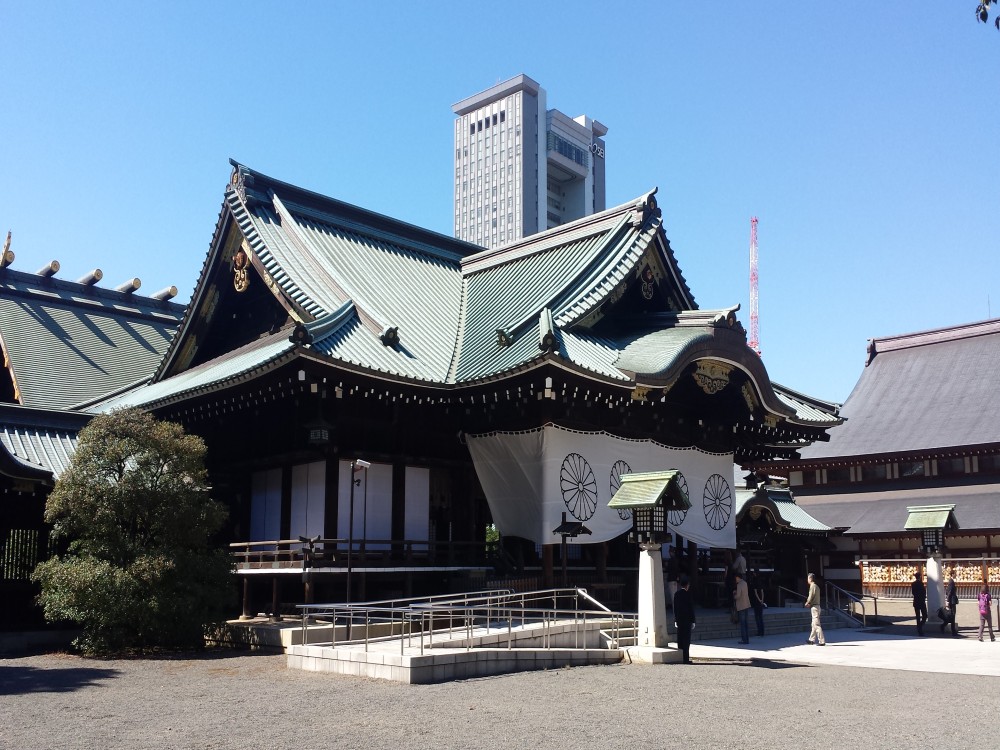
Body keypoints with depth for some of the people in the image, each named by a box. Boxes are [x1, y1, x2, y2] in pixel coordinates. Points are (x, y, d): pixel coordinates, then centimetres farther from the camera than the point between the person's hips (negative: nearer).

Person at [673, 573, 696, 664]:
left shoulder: (676, 594, 5)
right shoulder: (688, 594, -11)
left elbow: (675, 608, 9)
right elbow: (691, 608, -10)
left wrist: (675, 620, 15)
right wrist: (693, 621, -5)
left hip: (679, 619, 5)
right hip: (687, 620, -5)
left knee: (680, 639, 10)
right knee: (686, 639, -2)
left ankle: (680, 658, 13)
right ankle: (686, 659, -2)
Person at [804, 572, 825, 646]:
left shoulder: (812, 586, -14)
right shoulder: (816, 586, 15)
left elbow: (811, 596, -16)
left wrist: (807, 603, 1)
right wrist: (809, 602, 4)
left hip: (814, 607, -10)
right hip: (816, 606, 10)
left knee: (816, 624, -10)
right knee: (814, 624, 19)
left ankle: (822, 641, -13)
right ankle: (812, 639, 29)